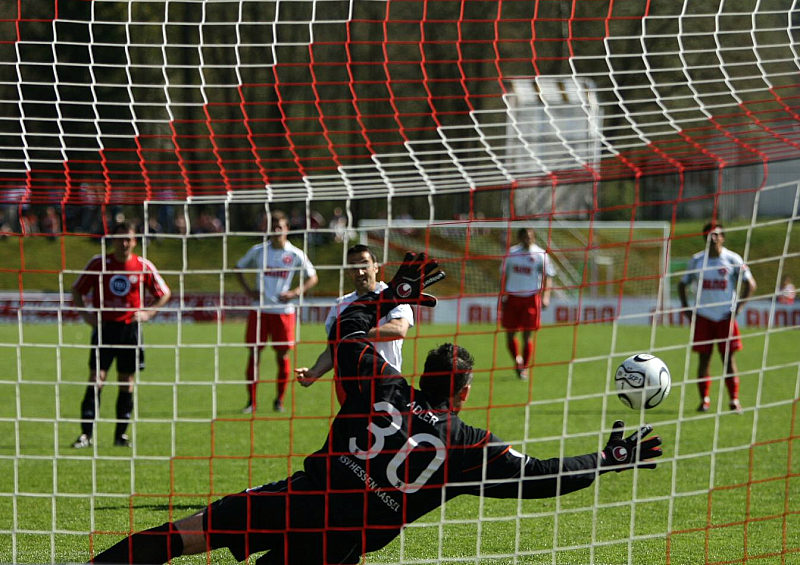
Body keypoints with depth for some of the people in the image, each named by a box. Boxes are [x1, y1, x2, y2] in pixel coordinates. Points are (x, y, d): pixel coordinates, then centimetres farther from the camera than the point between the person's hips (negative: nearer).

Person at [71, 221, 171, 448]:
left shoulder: (143, 267, 1)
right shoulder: (98, 263, 0)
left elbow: (164, 293, 11)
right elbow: (77, 290, 9)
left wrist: (148, 313, -3)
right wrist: (85, 313, -5)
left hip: (130, 327, 1)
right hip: (103, 326, -1)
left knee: (127, 380, 5)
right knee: (96, 378, -8)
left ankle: (121, 434, 14)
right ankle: (86, 433, -9)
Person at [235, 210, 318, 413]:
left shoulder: (295, 255, 0)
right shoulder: (258, 251, 3)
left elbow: (312, 277, 9)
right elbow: (239, 268, 16)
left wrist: (295, 293, -7)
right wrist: (248, 290, 1)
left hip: (283, 310, -1)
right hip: (259, 310, 1)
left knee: (283, 356, 0)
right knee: (254, 354, -2)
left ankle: (279, 400, 14)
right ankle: (251, 401, 5)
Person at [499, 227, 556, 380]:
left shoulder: (540, 254, -2)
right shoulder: (511, 252, 5)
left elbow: (548, 277, -1)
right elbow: (503, 275, 13)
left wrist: (545, 296, -14)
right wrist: (502, 296, 8)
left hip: (531, 298, -2)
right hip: (512, 297, 2)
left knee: (527, 335, -4)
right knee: (510, 335, 3)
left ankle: (524, 368, 7)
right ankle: (517, 360, 27)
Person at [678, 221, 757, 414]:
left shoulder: (732, 259, 0)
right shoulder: (697, 260, 6)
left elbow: (750, 284, 2)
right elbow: (682, 284, 17)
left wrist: (738, 308, -5)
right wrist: (685, 308, 6)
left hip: (725, 317, -2)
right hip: (702, 317, 2)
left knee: (729, 358, -4)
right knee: (704, 358, 0)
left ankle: (734, 400, -1)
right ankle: (704, 399, 6)